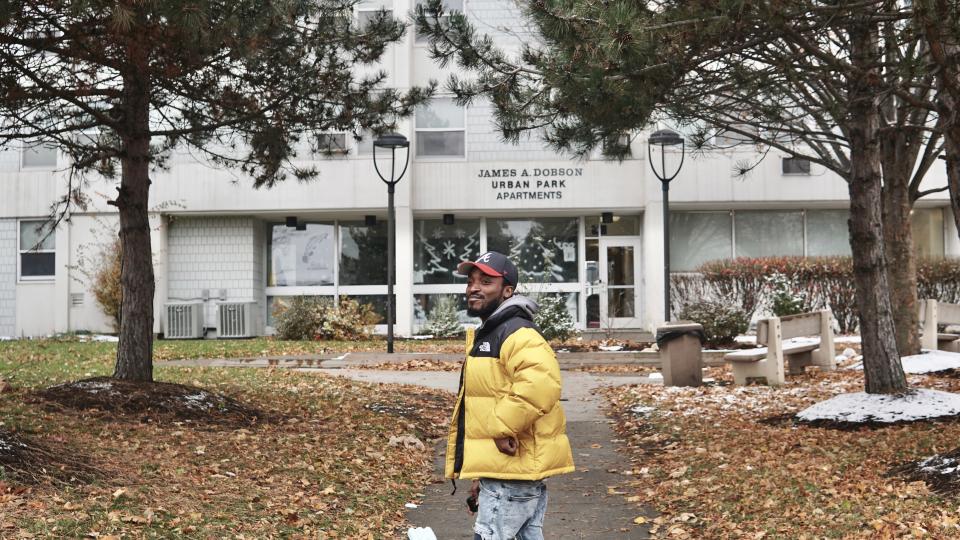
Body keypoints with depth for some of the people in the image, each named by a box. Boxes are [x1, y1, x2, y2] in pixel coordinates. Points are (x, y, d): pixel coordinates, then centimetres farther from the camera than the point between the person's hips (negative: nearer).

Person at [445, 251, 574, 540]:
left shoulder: (516, 333, -15)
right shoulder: (486, 335, 19)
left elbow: (540, 385, -36)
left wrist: (502, 429, -27)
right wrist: (481, 473, 25)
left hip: (513, 468, -11)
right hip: (502, 468, 11)